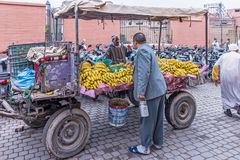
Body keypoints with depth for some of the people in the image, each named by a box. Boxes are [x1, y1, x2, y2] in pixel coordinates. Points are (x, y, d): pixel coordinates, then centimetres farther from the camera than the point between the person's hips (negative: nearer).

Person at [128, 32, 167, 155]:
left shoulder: (142, 50, -14)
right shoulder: (147, 49, 17)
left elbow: (144, 72, -24)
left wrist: (141, 91, -25)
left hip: (151, 91, -10)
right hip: (160, 88, 10)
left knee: (147, 120, 2)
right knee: (157, 119, 17)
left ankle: (144, 147, 14)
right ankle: (157, 142, 30)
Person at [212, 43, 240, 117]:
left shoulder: (223, 56, 16)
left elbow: (215, 66, 9)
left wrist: (215, 78, 12)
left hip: (224, 77, 2)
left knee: (226, 92, 12)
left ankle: (227, 109, 16)